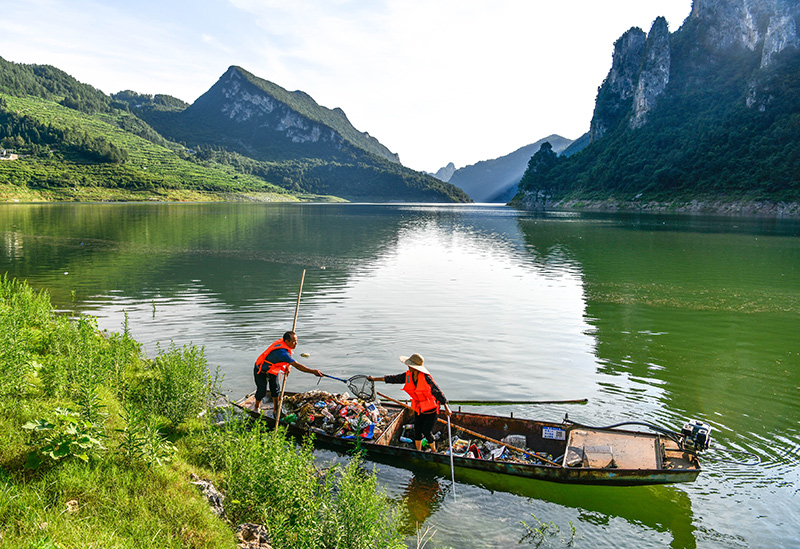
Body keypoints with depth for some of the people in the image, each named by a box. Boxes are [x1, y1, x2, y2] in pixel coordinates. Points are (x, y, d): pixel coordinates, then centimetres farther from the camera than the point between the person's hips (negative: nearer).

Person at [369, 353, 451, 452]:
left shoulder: (425, 377, -25)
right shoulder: (408, 375, -8)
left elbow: (437, 391, -20)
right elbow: (393, 379, 4)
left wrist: (446, 407, -22)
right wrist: (375, 379, 10)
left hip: (431, 409, -6)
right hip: (419, 409, 6)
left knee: (427, 432, -3)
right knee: (417, 431, 7)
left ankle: (434, 451, 24)